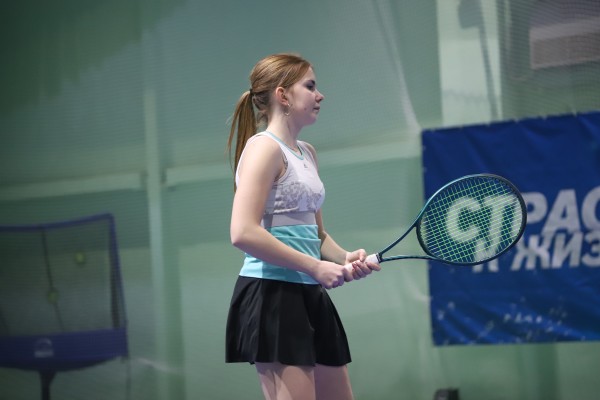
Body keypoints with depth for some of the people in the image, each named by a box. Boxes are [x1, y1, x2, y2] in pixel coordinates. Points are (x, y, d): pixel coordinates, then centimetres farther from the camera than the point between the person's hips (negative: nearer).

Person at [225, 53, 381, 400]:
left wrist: (344, 258, 0)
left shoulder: (307, 153, 18)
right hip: (273, 296, -9)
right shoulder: (264, 147, -9)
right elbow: (244, 233, -20)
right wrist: (315, 267, -18)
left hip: (310, 296, 9)